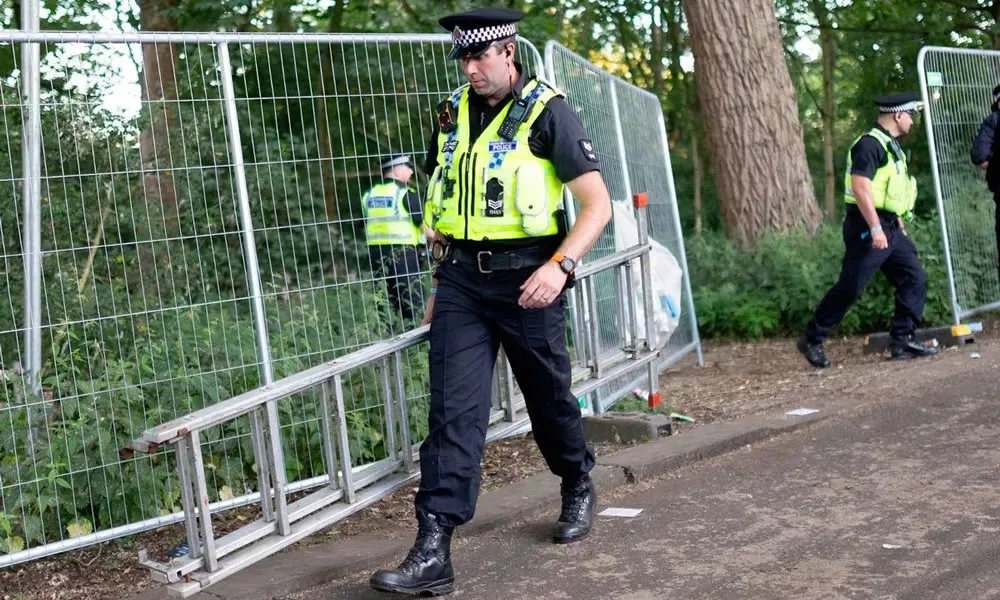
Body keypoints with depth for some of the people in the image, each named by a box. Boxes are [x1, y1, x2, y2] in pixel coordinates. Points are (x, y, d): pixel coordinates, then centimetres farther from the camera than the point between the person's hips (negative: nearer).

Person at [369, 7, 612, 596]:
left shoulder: (547, 112, -6)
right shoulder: (453, 113, 10)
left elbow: (598, 203, -8)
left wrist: (560, 266, -21)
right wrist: (438, 283, 17)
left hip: (525, 280, -4)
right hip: (461, 281, 4)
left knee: (549, 398, 12)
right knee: (453, 410, -5)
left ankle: (579, 489, 40)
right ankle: (433, 551, -7)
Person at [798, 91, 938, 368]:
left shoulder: (891, 145, 17)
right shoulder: (869, 144, -15)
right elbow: (861, 188, -23)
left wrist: (899, 223, 25)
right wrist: (875, 229, -26)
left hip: (889, 228, 10)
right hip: (867, 228, -10)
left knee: (914, 279, 4)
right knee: (849, 288, -6)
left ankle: (903, 341, 9)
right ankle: (811, 340, 5)